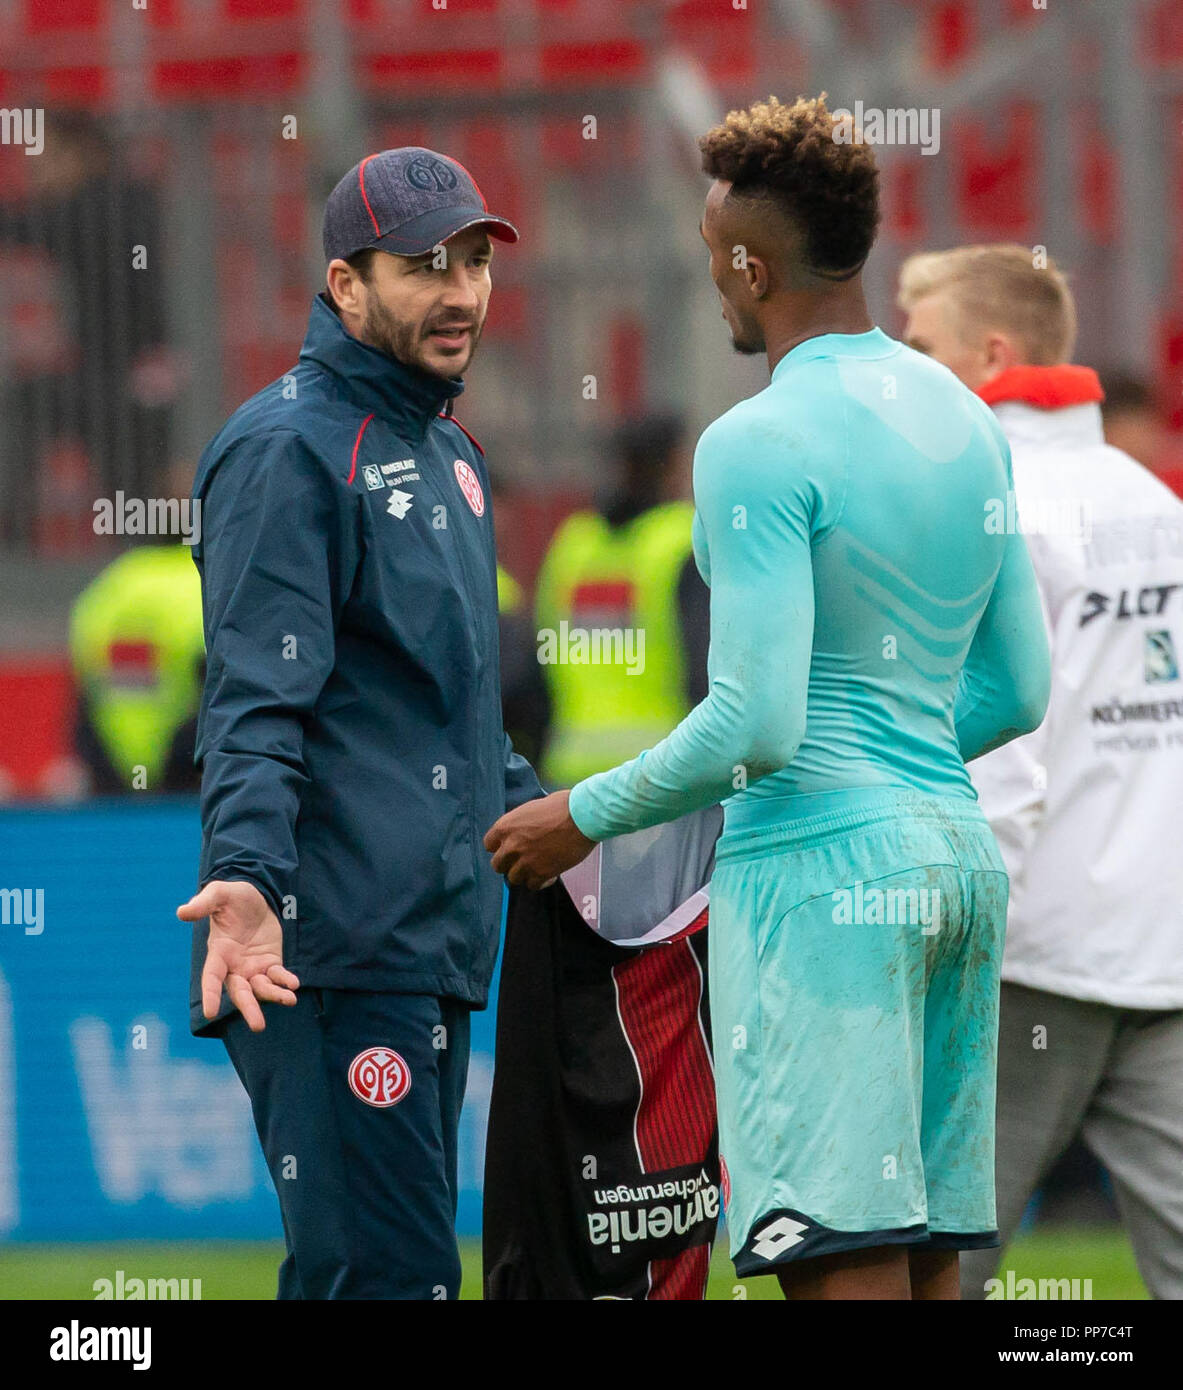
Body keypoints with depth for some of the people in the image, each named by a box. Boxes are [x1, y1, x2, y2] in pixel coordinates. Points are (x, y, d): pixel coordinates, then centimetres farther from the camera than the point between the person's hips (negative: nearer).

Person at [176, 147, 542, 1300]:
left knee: (403, 1261, 9)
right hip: (335, 947, -10)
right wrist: (246, 876, -31)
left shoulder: (447, 455, 21)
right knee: (385, 1276, -15)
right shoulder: (288, 448, -9)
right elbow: (255, 702, -18)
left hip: (438, 941, 10)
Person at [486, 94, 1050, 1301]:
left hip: (819, 873, -8)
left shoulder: (761, 445, -13)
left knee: (845, 1266, -10)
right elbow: (1019, 692, 17)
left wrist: (583, 817, -6)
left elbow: (758, 725, -18)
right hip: (955, 854, 9)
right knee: (929, 1260, 11)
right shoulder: (966, 420, 12)